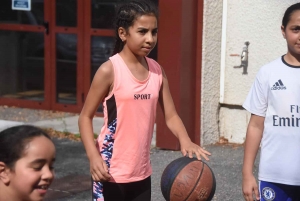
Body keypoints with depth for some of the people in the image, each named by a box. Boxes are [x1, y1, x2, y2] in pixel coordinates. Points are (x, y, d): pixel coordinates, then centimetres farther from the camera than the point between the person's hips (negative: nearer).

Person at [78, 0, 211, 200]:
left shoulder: (157, 71, 3)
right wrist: (93, 156, -23)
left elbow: (171, 115, 6)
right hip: (111, 171, -6)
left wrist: (185, 140, -16)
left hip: (142, 171, 6)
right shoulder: (110, 71, -13)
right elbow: (85, 116, -8)